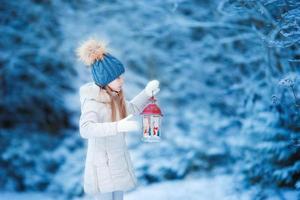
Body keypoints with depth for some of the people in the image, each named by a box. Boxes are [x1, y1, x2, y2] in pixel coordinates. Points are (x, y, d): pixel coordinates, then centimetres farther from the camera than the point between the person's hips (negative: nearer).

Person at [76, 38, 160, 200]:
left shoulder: (113, 95, 1)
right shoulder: (92, 100, -23)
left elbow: (131, 109, 20)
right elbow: (85, 129, -38)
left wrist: (147, 93, 4)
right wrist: (118, 127, -47)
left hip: (118, 161, 8)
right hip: (102, 165, -8)